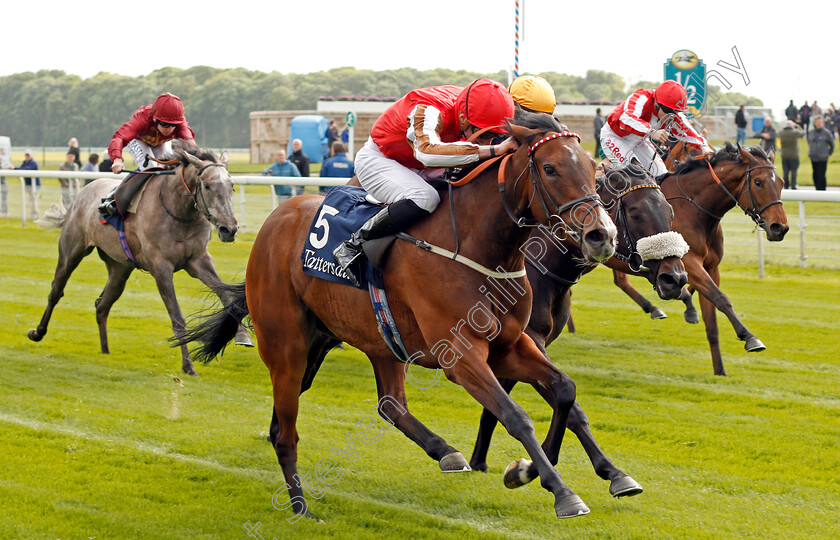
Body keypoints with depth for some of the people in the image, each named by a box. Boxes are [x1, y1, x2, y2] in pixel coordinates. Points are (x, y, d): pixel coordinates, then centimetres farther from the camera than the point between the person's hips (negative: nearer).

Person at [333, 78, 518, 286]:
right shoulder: (429, 110, -37)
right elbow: (428, 152, -57)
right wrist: (492, 150, -58)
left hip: (418, 168, 8)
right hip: (377, 161, -8)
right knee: (425, 198, -34)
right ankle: (354, 244, -24)